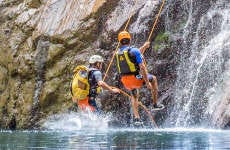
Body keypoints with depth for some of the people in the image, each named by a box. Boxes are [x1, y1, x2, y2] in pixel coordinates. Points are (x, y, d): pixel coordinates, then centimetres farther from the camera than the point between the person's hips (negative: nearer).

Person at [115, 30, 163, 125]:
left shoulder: (118, 53, 7)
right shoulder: (134, 50, -13)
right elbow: (142, 67, -18)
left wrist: (144, 47, 36)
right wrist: (147, 82, -15)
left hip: (124, 80, 6)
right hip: (136, 78, -5)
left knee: (134, 96, 32)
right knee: (153, 79, 22)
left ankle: (136, 117, 22)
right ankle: (155, 104, 25)